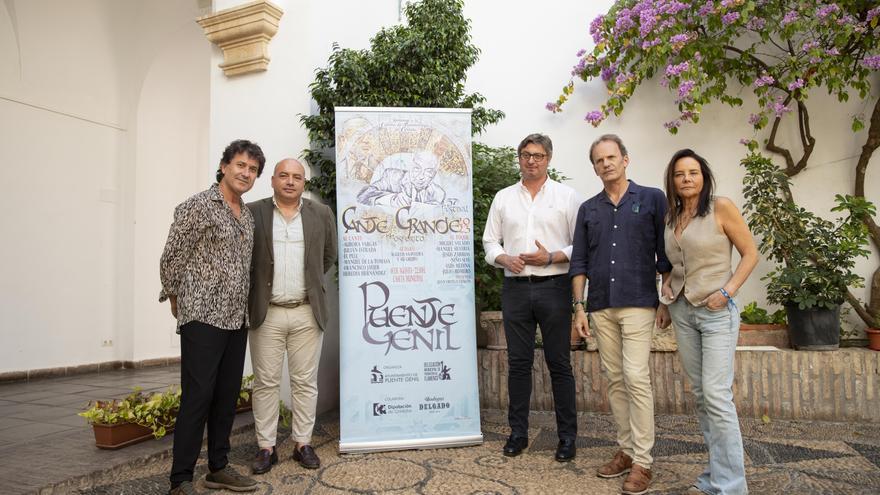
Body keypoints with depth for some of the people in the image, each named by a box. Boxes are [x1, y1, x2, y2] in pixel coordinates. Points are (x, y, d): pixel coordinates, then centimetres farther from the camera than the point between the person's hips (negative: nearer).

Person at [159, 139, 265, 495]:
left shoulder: (248, 216, 15)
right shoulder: (197, 206, -7)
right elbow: (171, 259, -5)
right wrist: (177, 302, 3)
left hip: (236, 319, 7)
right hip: (203, 318, -7)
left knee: (228, 395, 12)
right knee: (197, 397, -4)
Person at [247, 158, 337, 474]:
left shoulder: (321, 214, 6)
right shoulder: (252, 213, 1)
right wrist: (258, 289, 8)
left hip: (308, 313, 1)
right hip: (266, 313, -1)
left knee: (305, 382, 7)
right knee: (265, 383, 6)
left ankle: (303, 443, 19)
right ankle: (266, 447, 16)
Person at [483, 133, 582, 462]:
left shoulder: (567, 196, 4)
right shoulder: (503, 198, 12)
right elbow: (490, 242, 12)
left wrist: (551, 257, -14)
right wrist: (505, 259, -7)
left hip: (554, 287, -2)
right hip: (515, 288, 3)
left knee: (559, 363, 3)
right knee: (518, 363, 8)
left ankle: (567, 435, 14)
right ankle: (518, 432, 19)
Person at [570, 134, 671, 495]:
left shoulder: (652, 199, 3)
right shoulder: (588, 209, 12)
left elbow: (665, 255, 3)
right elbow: (579, 262, 10)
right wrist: (579, 307, 4)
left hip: (637, 303, -4)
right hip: (601, 307, 4)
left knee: (636, 378, -9)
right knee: (615, 380, 9)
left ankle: (642, 461, 0)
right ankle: (626, 449, 20)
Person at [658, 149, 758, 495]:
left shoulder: (721, 207, -7)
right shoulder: (671, 218, 10)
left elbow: (750, 253, -4)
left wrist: (728, 291, -14)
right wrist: (665, 299, 9)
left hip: (716, 311, -6)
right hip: (682, 311, 6)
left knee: (717, 395, -10)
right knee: (700, 394, 9)